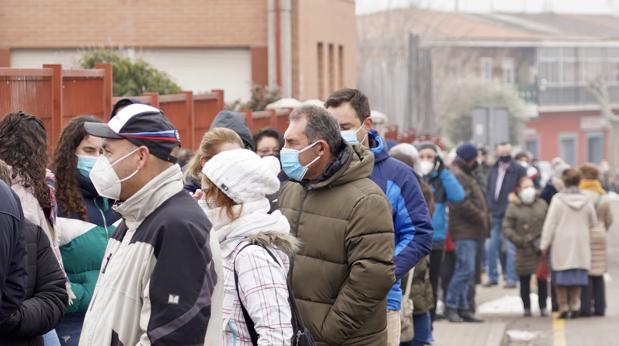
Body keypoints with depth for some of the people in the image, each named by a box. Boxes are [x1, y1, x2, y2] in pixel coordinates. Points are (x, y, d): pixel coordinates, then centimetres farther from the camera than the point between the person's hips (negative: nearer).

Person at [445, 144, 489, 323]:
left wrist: (483, 218, 13)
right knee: (466, 269, -13)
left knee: (467, 271, 11)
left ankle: (464, 308, 15)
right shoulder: (458, 175, -13)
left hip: (471, 232, 11)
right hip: (464, 231, -11)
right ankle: (451, 306, -7)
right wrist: (481, 218, -12)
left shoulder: (465, 174, 21)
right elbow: (462, 204, -21)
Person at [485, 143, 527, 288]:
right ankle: (492, 276, 17)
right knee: (491, 247, 7)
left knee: (510, 248, -4)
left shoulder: (518, 170, -6)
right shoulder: (494, 170, 12)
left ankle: (511, 278, 1)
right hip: (495, 215, 6)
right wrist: (488, 207, 11)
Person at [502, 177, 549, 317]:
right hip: (524, 251, -2)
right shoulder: (513, 208, 0)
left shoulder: (542, 204, 8)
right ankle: (527, 308, 12)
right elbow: (507, 229, -3)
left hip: (541, 250, 2)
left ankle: (543, 307, 10)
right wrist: (521, 241, -11)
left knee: (542, 279, 1)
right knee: (525, 281, 3)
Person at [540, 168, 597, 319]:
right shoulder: (586, 200, 1)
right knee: (577, 277, 9)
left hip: (561, 245, -3)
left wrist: (544, 244, -4)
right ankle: (575, 306, 2)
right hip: (580, 245, 3)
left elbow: (550, 223, -8)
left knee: (561, 279, 4)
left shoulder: (558, 199, -9)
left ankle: (563, 307, 1)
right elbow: (593, 223, 8)